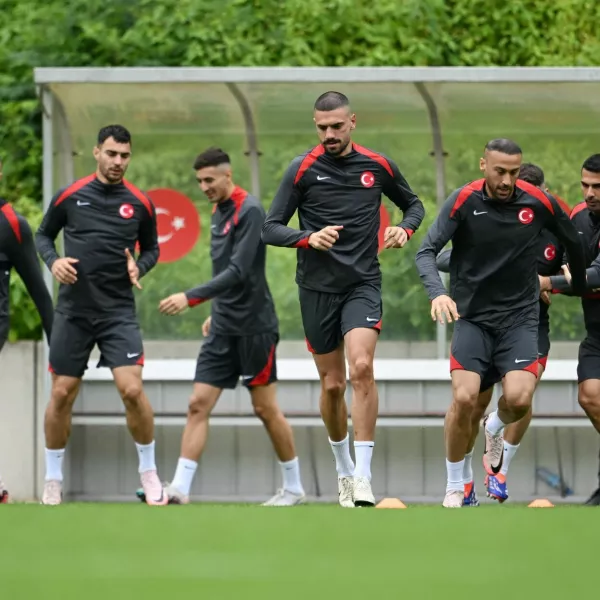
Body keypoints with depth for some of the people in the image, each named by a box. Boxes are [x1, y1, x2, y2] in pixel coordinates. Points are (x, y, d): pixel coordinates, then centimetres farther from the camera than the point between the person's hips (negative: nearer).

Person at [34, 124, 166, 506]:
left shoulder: (140, 203, 1)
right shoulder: (70, 196, 0)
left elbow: (152, 248, 14)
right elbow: (44, 235, 12)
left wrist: (139, 266, -8)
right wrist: (53, 261, -8)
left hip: (119, 312, -1)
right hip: (73, 311, 1)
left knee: (132, 389, -14)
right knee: (62, 395, 3)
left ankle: (149, 474, 4)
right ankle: (53, 481, 18)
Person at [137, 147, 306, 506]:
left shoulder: (250, 211, -15)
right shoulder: (219, 211, 11)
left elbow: (239, 271, -24)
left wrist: (190, 298, -29)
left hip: (253, 327, -8)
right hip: (223, 328, 8)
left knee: (266, 408, 2)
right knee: (199, 404, -2)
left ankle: (294, 487, 15)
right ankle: (180, 488, -8)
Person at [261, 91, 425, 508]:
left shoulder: (378, 166, 1)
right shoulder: (304, 169, -5)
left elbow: (413, 204, 17)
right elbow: (271, 228, -5)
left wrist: (405, 229, -5)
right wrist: (308, 237, -23)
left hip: (363, 283, 0)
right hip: (318, 288, 0)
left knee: (361, 368, -21)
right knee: (332, 384, 6)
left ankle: (363, 475, -20)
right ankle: (343, 469, 28)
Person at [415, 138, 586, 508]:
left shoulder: (538, 202, -6)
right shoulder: (464, 201, -11)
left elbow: (573, 242, 13)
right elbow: (427, 252, -14)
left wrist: (580, 284, 26)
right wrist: (438, 292, -32)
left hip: (520, 317, 1)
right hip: (473, 316, -1)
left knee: (519, 399, -18)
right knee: (464, 399, -16)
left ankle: (497, 428, 22)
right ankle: (455, 487, 5)